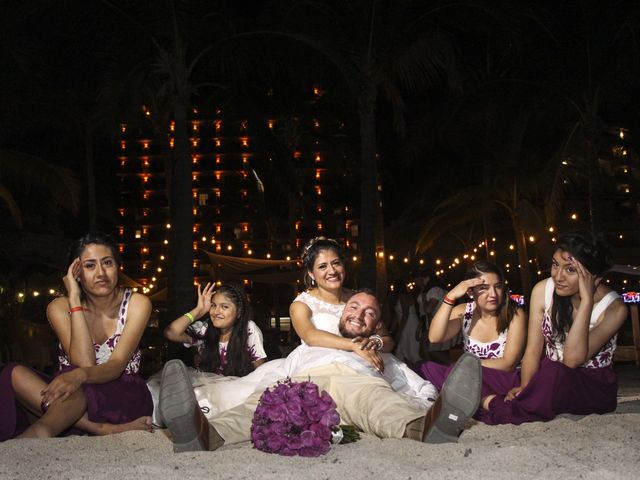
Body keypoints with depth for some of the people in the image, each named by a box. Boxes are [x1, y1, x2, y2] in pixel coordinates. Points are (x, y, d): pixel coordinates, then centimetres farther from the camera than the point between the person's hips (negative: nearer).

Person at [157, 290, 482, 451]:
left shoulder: (380, 353, 43)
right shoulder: (309, 346, 46)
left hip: (359, 381, 0)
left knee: (379, 401, -40)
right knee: (262, 405, -36)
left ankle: (430, 428, -77)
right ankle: (202, 434, -69)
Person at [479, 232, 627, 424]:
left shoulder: (614, 308, -16)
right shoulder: (543, 290, -6)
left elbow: (572, 359, -28)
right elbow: (533, 351, -6)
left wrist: (586, 299, -30)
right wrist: (524, 387, -24)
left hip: (594, 387, -2)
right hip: (550, 377, 2)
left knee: (553, 373, -34)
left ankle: (495, 405, -21)